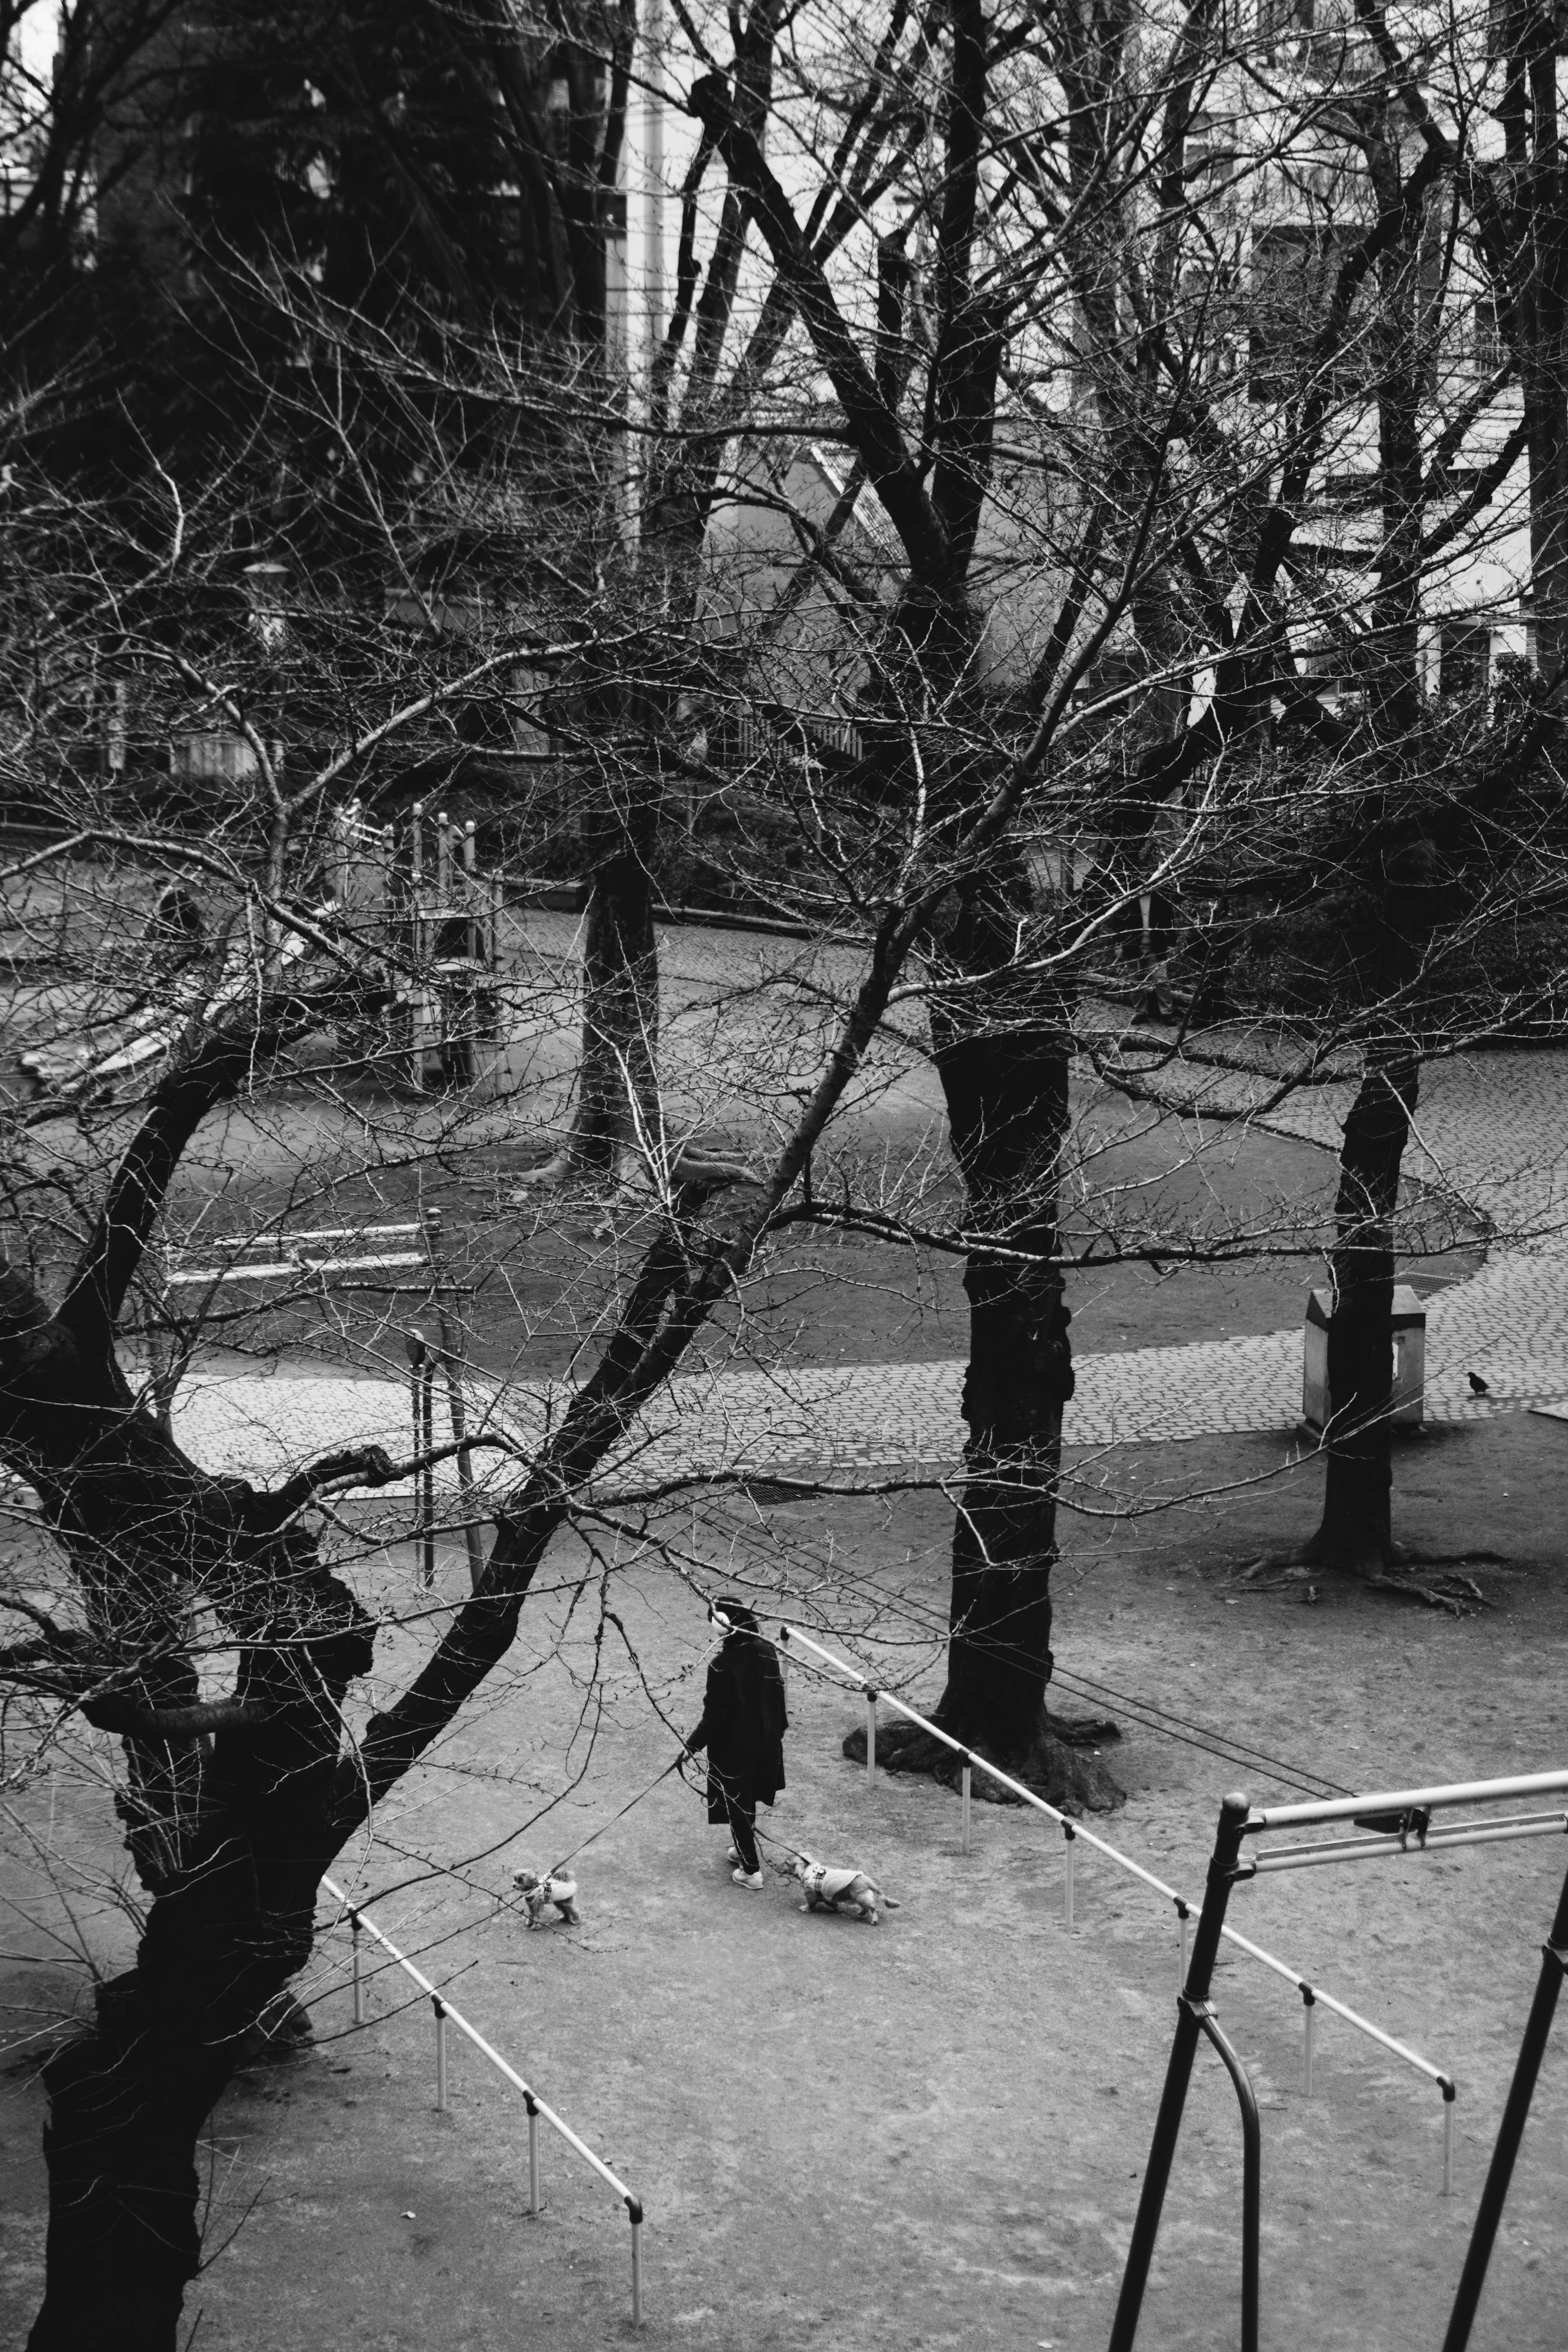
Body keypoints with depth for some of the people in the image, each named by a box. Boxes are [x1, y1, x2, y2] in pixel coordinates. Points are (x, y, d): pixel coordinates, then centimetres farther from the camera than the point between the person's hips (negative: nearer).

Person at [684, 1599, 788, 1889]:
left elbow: (715, 1715, -23)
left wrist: (695, 1744, -9)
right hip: (765, 1742, 7)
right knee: (748, 1802, 26)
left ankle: (751, 1870, 16)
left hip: (732, 1747, -7)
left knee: (737, 1807, 9)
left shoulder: (723, 1666, -29)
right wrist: (779, 1727, 23)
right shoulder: (766, 1652, -8)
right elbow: (777, 1693, 7)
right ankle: (745, 1850, 43)